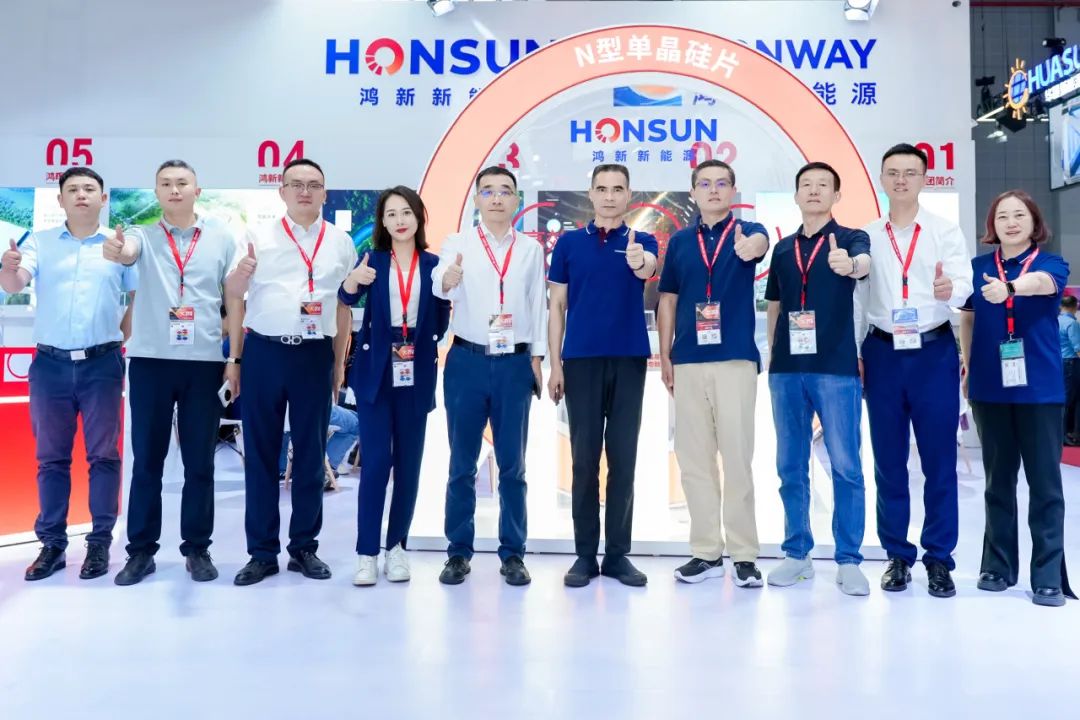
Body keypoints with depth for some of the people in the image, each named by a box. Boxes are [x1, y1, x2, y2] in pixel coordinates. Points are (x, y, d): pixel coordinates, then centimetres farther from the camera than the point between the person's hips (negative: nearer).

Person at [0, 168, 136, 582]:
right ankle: (52, 543, 16)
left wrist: (122, 335, -3)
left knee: (103, 455, 2)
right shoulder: (39, 242, 6)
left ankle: (100, 543, 10)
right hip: (50, 364, 1)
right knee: (51, 457, 7)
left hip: (102, 364, -1)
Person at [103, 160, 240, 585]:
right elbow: (127, 252, -19)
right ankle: (141, 549, 18)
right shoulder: (144, 236, 5)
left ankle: (197, 548, 18)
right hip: (150, 361, 0)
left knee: (200, 461, 6)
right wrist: (114, 251, -44)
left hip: (205, 362, 0)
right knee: (146, 460, 7)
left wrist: (235, 359, 0)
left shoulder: (221, 237, 5)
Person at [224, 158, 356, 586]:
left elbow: (344, 305, 12)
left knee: (310, 453, 7)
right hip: (263, 352, 0)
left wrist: (339, 363, 9)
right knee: (260, 453, 5)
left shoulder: (340, 242, 9)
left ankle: (304, 547, 20)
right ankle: (262, 551, 15)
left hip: (315, 355, 1)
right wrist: (240, 273, -17)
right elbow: (233, 294, 6)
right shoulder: (259, 236, 6)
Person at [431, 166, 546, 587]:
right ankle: (458, 552, 17)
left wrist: (536, 361, 3)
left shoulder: (531, 250, 8)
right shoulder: (457, 244, 1)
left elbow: (538, 307, 9)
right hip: (467, 361, -1)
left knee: (512, 464, 6)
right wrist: (448, 278, -42)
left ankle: (513, 554, 16)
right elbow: (438, 287, -19)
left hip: (515, 364, 1)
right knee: (462, 463, 6)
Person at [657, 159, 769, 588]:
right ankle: (707, 551, 17)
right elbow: (668, 301, 14)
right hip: (688, 361, 3)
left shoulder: (748, 231, 3)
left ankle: (744, 553, 10)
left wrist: (750, 246, -47)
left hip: (736, 359, -3)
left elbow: (760, 243, -23)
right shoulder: (679, 241, 12)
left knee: (737, 457, -1)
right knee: (693, 458, 6)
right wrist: (664, 356, 7)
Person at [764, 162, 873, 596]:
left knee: (846, 467, 0)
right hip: (787, 368, 4)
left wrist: (849, 264, -44)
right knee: (790, 466, 8)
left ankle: (849, 561, 10)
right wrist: (772, 356, 11)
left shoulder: (851, 238, 3)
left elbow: (864, 264, -21)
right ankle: (797, 554, 19)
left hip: (837, 368, -4)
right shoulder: (783, 248, 14)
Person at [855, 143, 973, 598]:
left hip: (934, 352, -1)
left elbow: (964, 284, -9)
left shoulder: (946, 231, 5)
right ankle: (897, 556, 18)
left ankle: (939, 559, 14)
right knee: (889, 461, 7)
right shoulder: (867, 237, 10)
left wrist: (950, 290, -32)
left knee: (939, 461, 2)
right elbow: (857, 297, 9)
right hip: (882, 353, 2)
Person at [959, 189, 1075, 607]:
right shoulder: (977, 268, 5)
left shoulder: (1051, 264, -2)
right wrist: (967, 365, 8)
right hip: (990, 387, 2)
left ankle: (1048, 576, 9)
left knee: (1044, 482, 0)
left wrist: (1009, 288, -47)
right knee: (998, 481, 10)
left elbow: (1041, 282, -26)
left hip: (1039, 387, -2)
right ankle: (998, 566, 21)